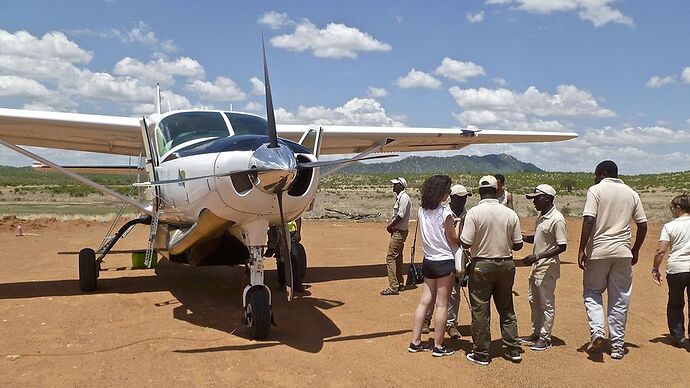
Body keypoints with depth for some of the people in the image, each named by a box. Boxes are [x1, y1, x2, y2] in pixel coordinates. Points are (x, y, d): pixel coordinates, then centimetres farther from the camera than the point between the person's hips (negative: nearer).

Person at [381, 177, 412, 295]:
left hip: (399, 232, -11)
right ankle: (400, 284, 24)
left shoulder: (404, 198, -15)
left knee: (390, 258, -11)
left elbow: (400, 216, -21)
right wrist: (391, 225, 4)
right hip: (398, 231, 11)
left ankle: (393, 287, -11)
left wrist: (390, 226, -11)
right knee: (397, 258, 16)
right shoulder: (399, 197, 16)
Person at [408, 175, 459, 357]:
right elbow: (453, 239, -9)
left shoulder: (421, 211, 3)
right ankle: (438, 346, 10)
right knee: (442, 305, 2)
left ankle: (415, 342, 15)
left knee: (424, 301, 11)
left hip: (428, 261, 6)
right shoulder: (445, 212, -16)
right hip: (445, 262, -6)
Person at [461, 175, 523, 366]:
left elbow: (466, 243, -17)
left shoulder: (474, 212, -14)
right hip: (506, 264, 4)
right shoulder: (510, 214, -2)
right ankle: (513, 349, 22)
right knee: (507, 308, 16)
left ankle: (481, 353, 11)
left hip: (482, 266, -4)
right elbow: (518, 244, 2)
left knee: (480, 310, 5)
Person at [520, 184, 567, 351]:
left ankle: (545, 338, 13)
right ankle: (536, 333, 30)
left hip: (548, 267, -9)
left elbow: (562, 246, -22)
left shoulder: (557, 219, -19)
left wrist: (537, 256, -27)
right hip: (536, 266, 9)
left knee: (547, 304, 2)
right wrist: (521, 236, 3)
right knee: (534, 300, 17)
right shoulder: (541, 217, 9)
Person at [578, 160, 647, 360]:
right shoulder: (631, 193, 10)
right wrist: (635, 250, 21)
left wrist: (582, 250, -11)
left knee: (592, 292, 12)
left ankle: (597, 332, -8)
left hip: (598, 250, -4)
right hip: (623, 252, 4)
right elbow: (642, 225, 10)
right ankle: (617, 346, 13)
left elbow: (589, 220, -14)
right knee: (620, 299, 10)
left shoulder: (596, 190, -3)